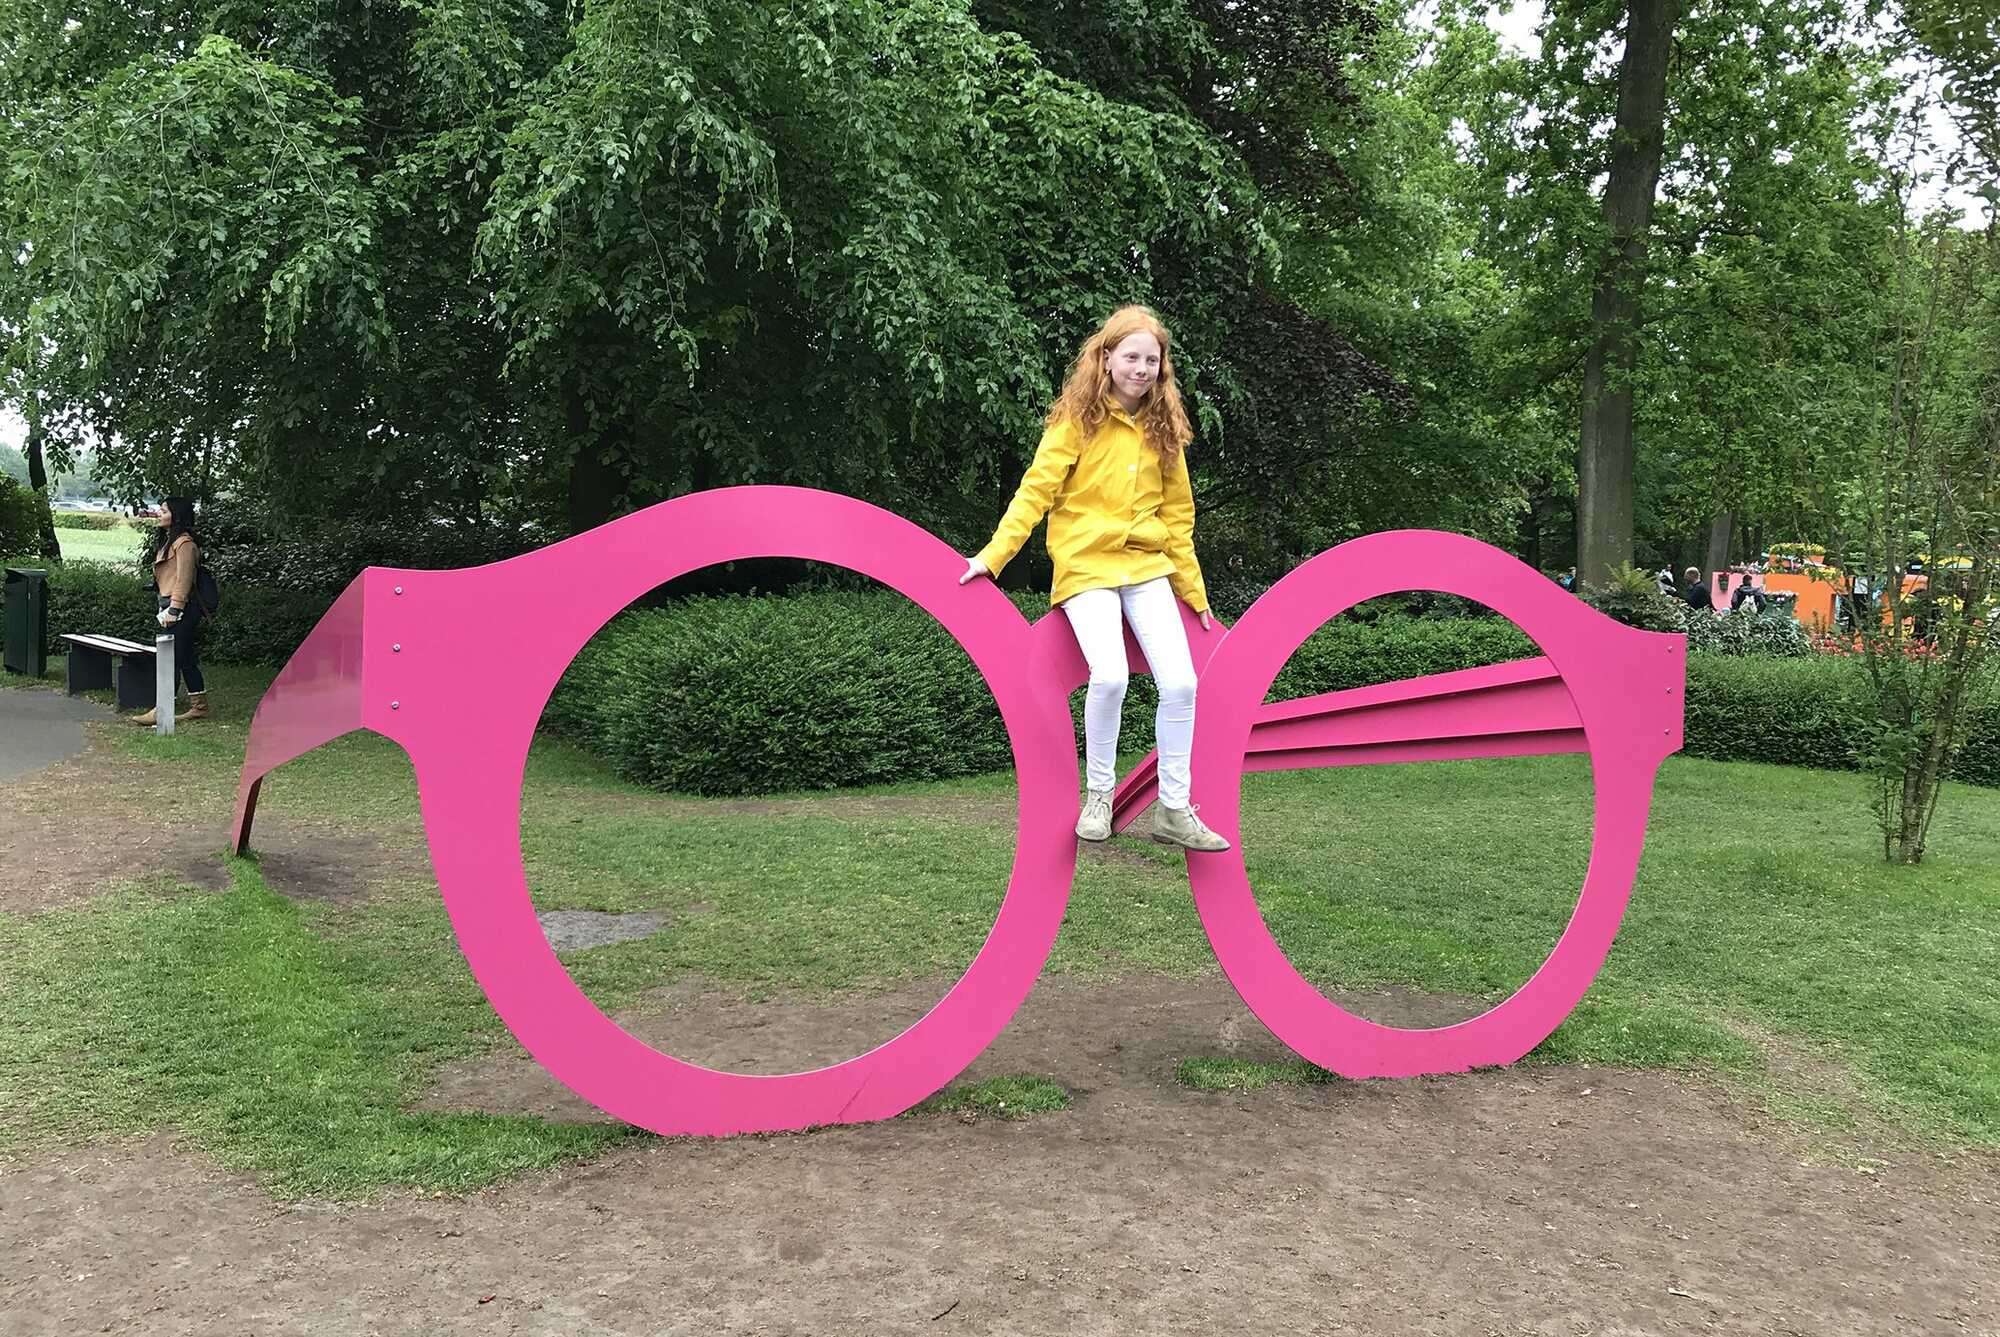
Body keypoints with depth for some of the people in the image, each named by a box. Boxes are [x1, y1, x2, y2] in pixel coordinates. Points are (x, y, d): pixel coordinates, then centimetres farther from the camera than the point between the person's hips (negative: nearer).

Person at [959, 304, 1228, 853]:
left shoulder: (1163, 429, 11)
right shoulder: (1079, 421, -2)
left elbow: (1176, 514, 16)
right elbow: (1035, 491, -5)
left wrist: (1194, 591, 17)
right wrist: (994, 555, -13)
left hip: (1147, 565, 4)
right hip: (1086, 565, -4)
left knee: (1180, 682, -10)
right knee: (1109, 676, -24)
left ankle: (1174, 809, 5)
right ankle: (1098, 794, 0)